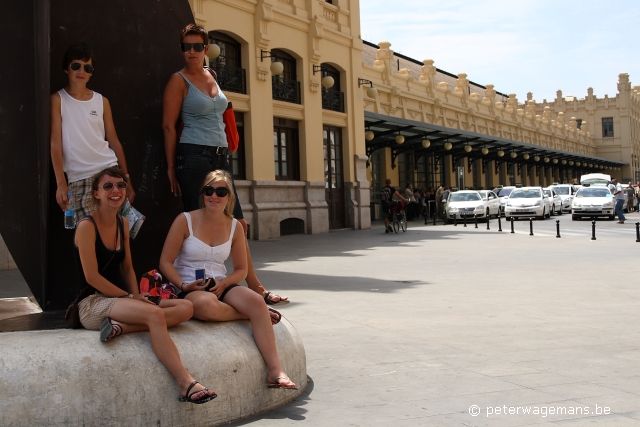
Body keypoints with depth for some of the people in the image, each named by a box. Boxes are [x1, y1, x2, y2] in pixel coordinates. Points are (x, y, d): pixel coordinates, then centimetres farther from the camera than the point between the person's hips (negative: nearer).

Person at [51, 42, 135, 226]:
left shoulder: (102, 101, 11)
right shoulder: (57, 100, 2)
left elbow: (114, 141, 13)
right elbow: (55, 143, -4)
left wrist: (127, 178, 9)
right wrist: (61, 183, -13)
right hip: (79, 179, -3)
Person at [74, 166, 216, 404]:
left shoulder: (123, 224, 12)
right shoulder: (87, 226, -10)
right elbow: (92, 277, -14)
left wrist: (136, 296, -2)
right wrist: (130, 298, -14)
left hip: (120, 299, 8)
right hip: (93, 304, -8)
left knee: (185, 308, -12)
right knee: (155, 314, -33)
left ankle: (120, 326, -25)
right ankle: (186, 383, -37)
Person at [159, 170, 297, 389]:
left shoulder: (234, 227, 8)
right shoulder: (185, 220, -2)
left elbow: (241, 270, 12)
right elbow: (165, 262, -2)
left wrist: (223, 284, -8)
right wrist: (183, 285, -18)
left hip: (221, 285, 3)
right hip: (189, 289, -3)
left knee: (256, 301, -28)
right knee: (206, 304, -41)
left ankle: (275, 370, -31)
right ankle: (254, 314, -15)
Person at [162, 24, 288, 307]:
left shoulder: (210, 76, 16)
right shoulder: (179, 80, -3)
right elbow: (168, 125, -6)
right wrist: (171, 167, -9)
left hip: (220, 157, 7)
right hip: (194, 156, -7)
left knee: (238, 223, 7)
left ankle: (255, 286, 14)